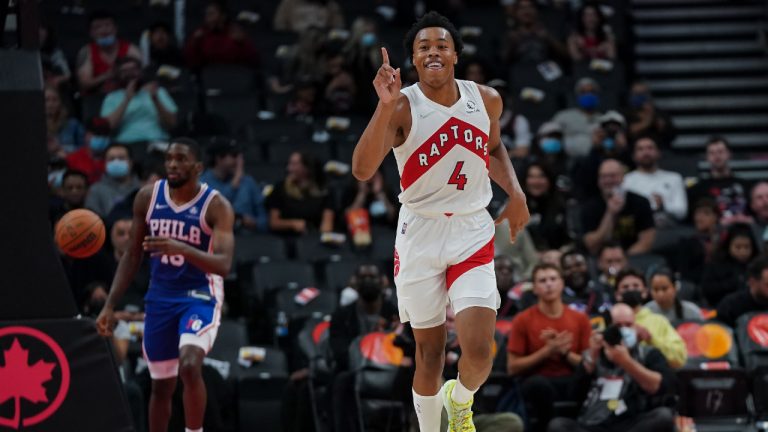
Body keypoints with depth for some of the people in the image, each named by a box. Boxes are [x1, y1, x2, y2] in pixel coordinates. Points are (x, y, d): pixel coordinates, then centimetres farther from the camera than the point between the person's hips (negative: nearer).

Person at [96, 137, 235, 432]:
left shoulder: (216, 206, -15)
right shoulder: (148, 197, -2)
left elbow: (223, 264, -26)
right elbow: (133, 255, 7)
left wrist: (181, 248, -41)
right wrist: (110, 304, 2)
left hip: (200, 297, -5)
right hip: (160, 297, 5)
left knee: (190, 366, -28)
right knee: (161, 386, 11)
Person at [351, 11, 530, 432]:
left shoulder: (486, 100, 0)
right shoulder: (402, 107, -12)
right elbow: (362, 170, -26)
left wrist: (516, 194, 6)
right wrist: (385, 106, -35)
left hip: (472, 234, 2)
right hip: (420, 234, -2)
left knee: (478, 352, -11)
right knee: (429, 351, 6)